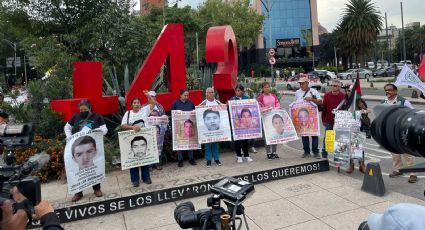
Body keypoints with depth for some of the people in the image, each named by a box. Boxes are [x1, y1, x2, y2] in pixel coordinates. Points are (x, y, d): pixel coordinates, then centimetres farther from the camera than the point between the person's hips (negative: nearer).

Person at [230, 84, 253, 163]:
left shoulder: (246, 98, 8)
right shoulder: (232, 99, 2)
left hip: (245, 121, 2)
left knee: (245, 138, 9)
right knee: (237, 139, 4)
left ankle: (246, 155, 20)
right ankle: (239, 156, 15)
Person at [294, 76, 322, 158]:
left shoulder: (313, 91, -1)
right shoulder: (297, 92, 10)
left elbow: (320, 102, -6)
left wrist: (312, 99, -21)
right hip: (301, 116, 3)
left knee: (314, 133, -1)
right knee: (303, 134, 6)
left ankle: (315, 152, 7)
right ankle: (306, 151, 16)